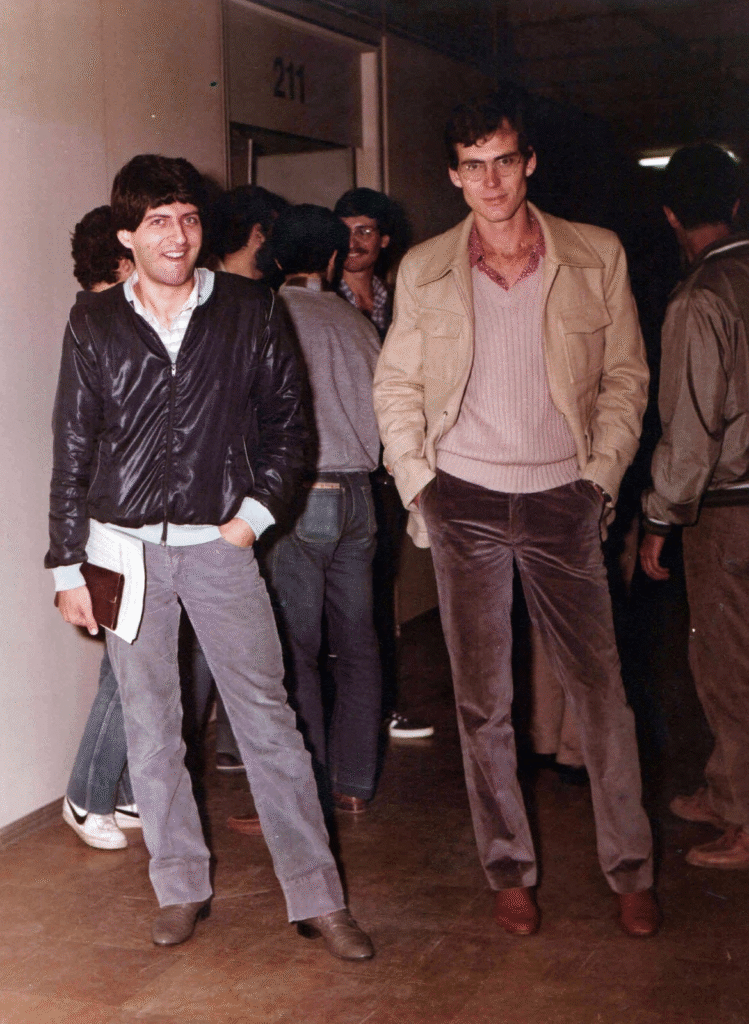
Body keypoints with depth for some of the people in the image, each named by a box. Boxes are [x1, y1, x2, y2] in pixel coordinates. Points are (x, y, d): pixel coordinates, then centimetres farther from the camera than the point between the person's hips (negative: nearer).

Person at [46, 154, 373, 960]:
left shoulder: (247, 311, 1)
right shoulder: (94, 327, 2)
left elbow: (286, 422, 8)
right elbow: (72, 455, 5)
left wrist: (256, 512, -3)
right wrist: (67, 567, 4)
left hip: (219, 543, -1)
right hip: (125, 548, 1)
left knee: (268, 718, -2)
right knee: (149, 726, 8)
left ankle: (317, 898, 5)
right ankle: (181, 887, 23)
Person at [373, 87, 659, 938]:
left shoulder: (597, 257, 3)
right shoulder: (424, 270, 5)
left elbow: (625, 375, 7)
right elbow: (395, 385, 9)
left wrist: (601, 473, -1)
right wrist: (417, 484, 1)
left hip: (561, 499, -1)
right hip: (464, 502, 1)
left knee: (599, 688, 1)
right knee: (481, 700, 6)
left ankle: (630, 869, 15)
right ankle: (508, 871, 19)